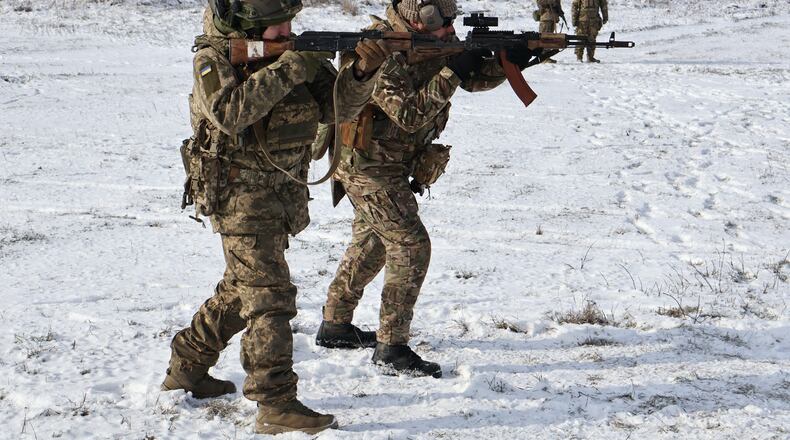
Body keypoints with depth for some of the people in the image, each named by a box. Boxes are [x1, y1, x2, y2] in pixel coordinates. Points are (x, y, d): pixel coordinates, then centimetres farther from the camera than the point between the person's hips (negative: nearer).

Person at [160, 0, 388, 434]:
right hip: (239, 194, -8)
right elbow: (231, 113, -31)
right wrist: (286, 71, -32)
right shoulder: (214, 57, -13)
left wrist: (361, 72, -21)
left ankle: (186, 367, 34)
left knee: (242, 289, 19)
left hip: (283, 194, 8)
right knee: (270, 296, -13)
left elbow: (336, 107, -1)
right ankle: (276, 406, -12)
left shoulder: (293, 51, 4)